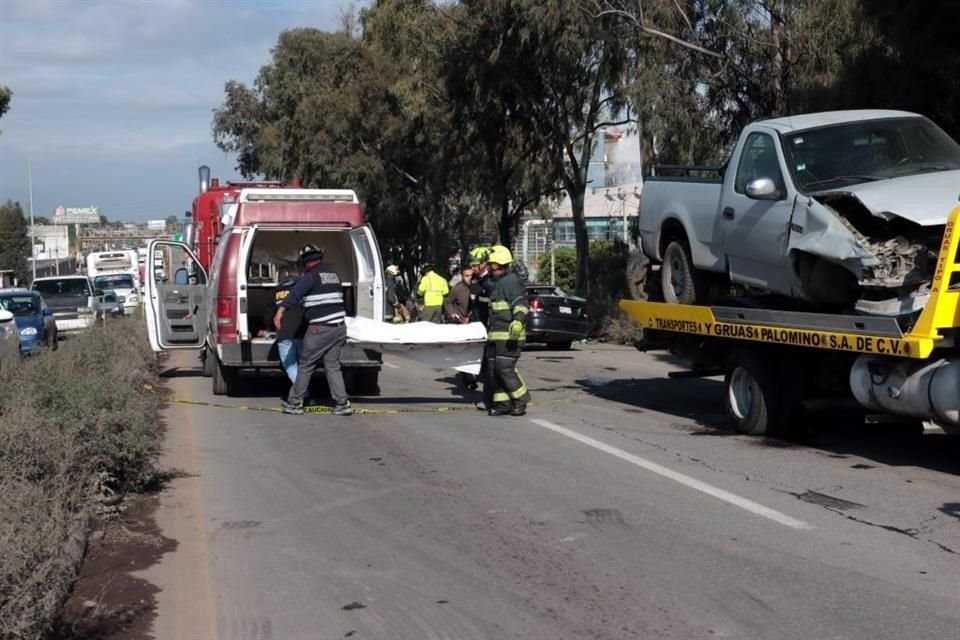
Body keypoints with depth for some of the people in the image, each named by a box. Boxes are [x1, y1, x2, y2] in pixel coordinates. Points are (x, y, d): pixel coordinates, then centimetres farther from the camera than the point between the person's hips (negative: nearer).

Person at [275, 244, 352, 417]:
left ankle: (295, 403, 12)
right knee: (332, 365, 12)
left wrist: (281, 310, -29)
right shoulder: (333, 274, 16)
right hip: (339, 326, 7)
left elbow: (295, 293, -22)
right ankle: (342, 404, 4)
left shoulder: (311, 276, -9)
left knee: (305, 365, 4)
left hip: (320, 329, -7)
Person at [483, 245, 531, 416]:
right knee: (494, 370, 6)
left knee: (505, 368, -14)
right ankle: (502, 403, 9)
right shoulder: (497, 283, 22)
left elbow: (521, 304, -23)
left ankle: (521, 399, -1)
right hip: (496, 336, 10)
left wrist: (518, 321, -39)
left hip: (509, 336, -10)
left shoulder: (511, 281, -10)